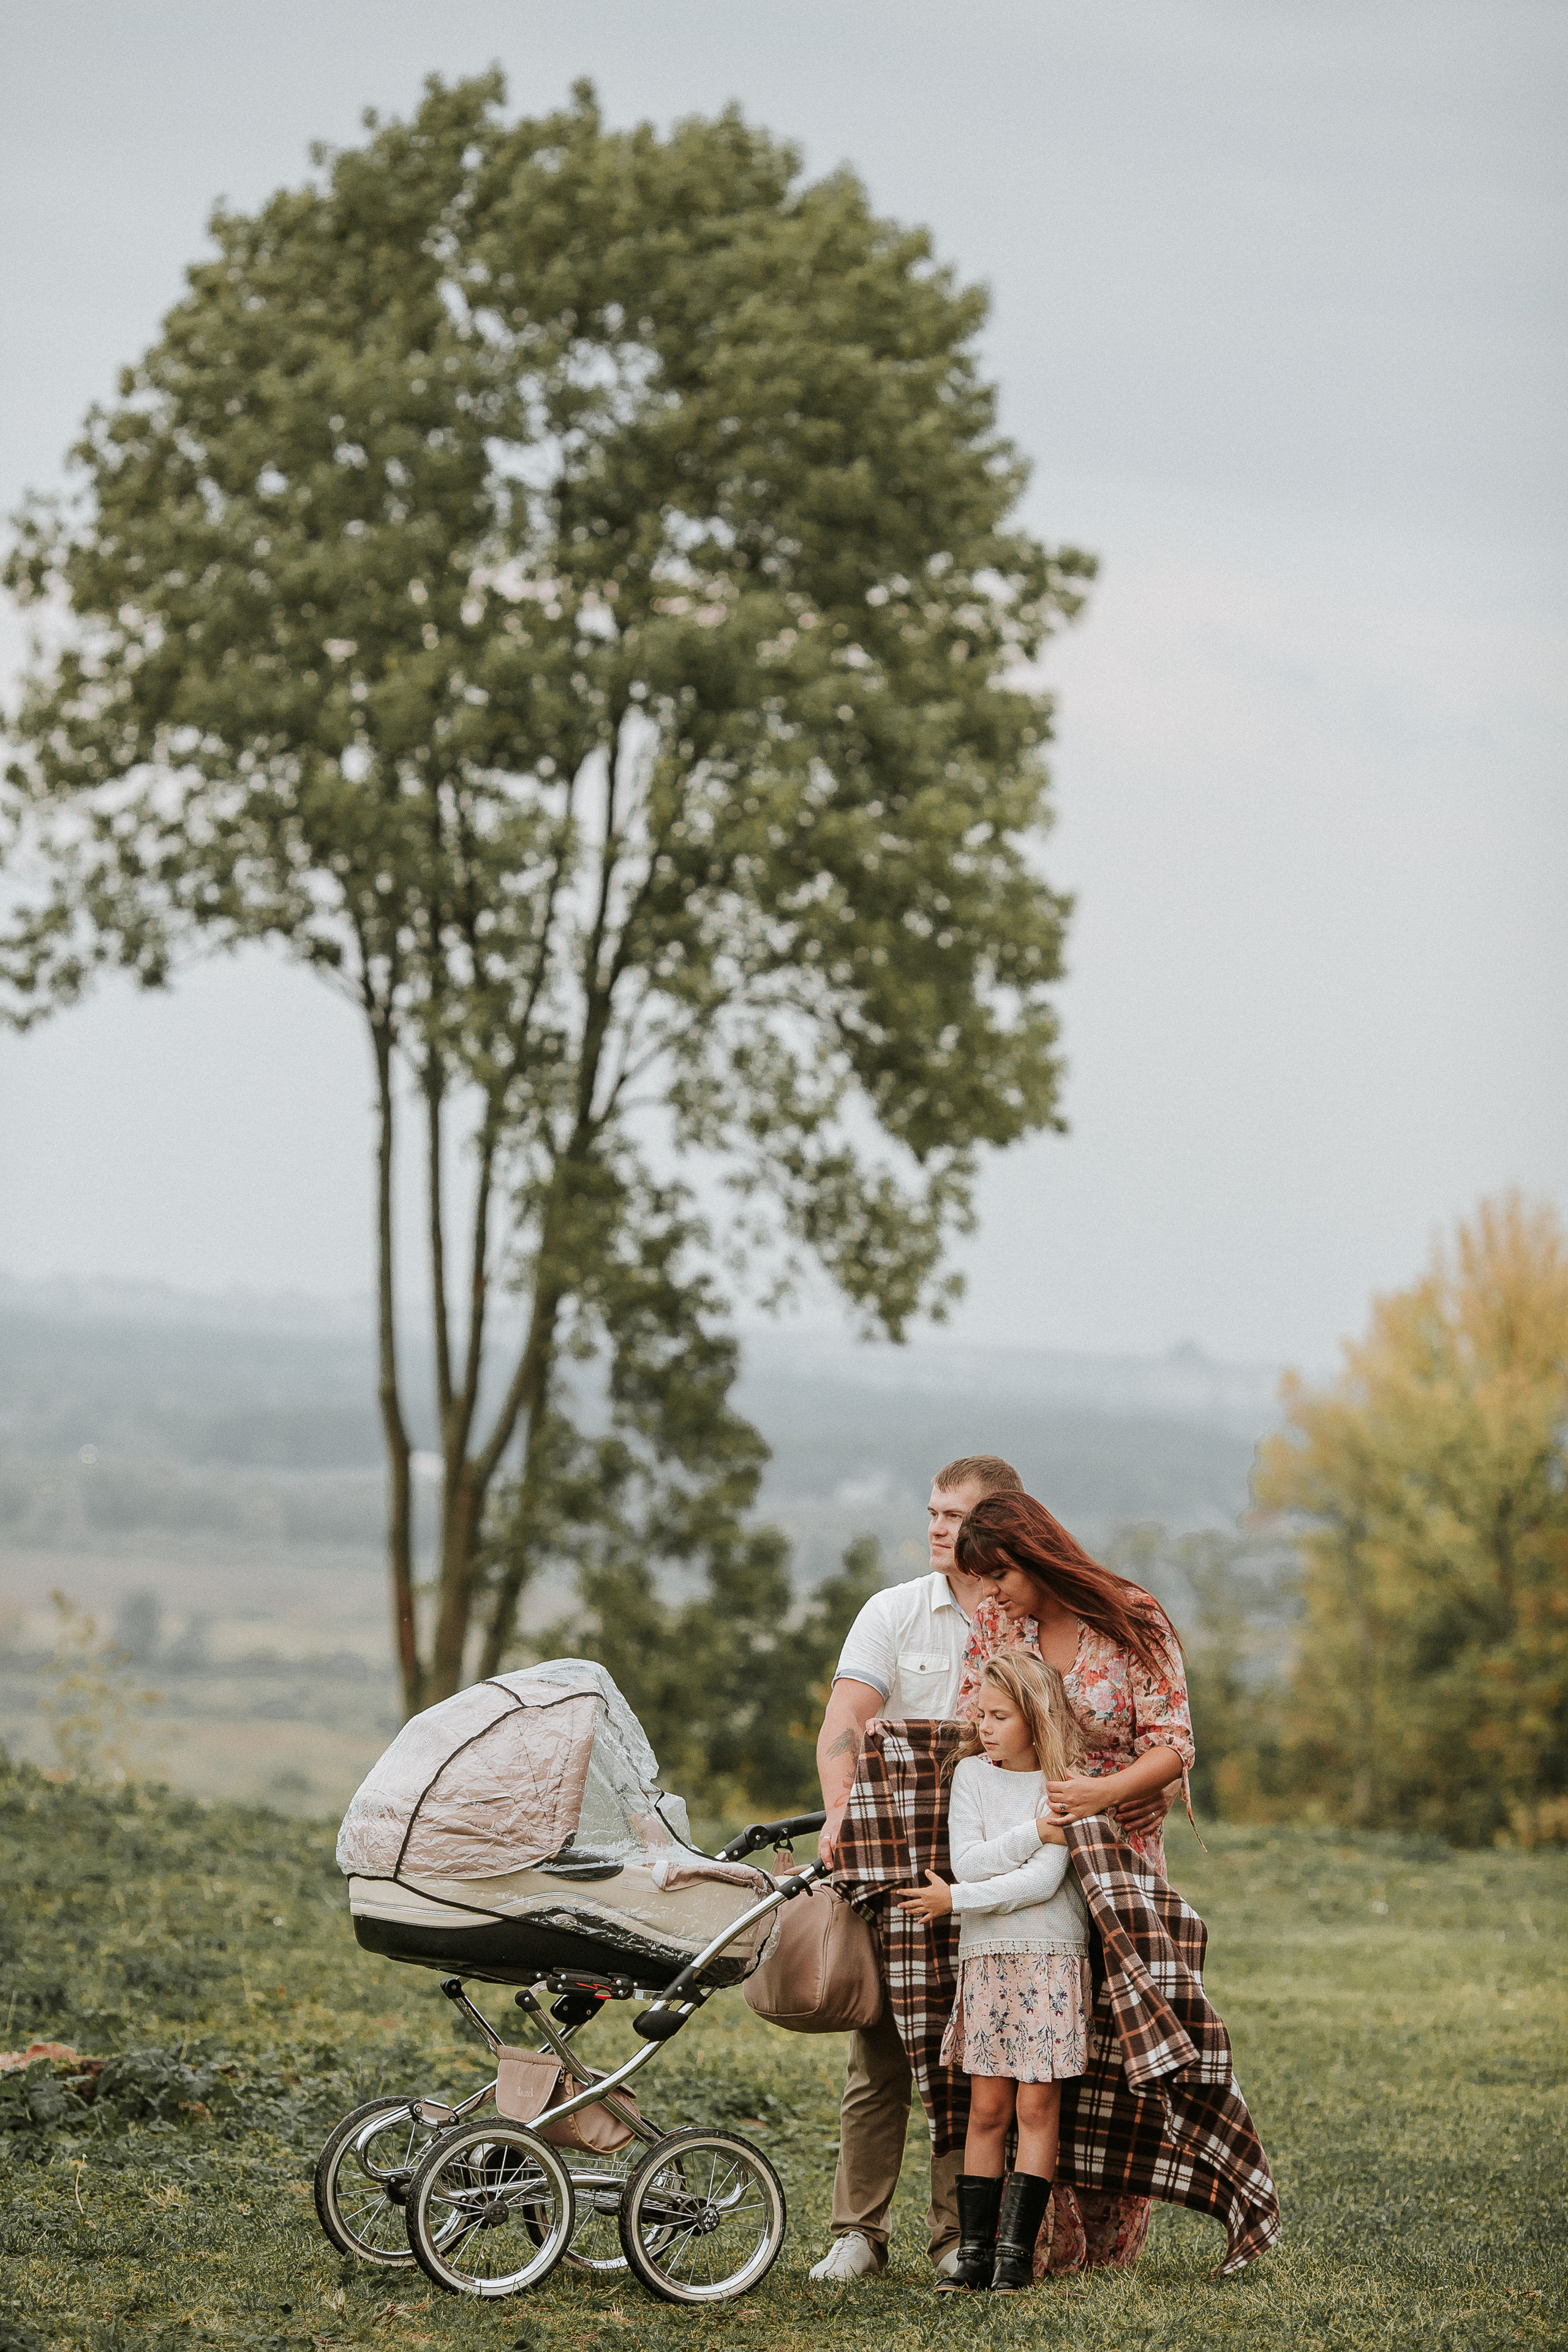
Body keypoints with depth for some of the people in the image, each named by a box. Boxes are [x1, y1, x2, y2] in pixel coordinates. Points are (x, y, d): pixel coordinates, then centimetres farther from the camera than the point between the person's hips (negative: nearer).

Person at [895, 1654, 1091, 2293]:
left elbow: (1043, 1881, -13)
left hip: (1052, 1955, -2)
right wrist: (1033, 1833, -11)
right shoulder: (971, 1773, 7)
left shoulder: (1063, 1783, -3)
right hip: (985, 1955, 3)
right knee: (986, 2107, 1)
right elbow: (967, 1861, -4)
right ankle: (974, 2248, 2)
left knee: (1037, 2103, -5)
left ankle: (1017, 2249, -3)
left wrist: (955, 1900, -11)